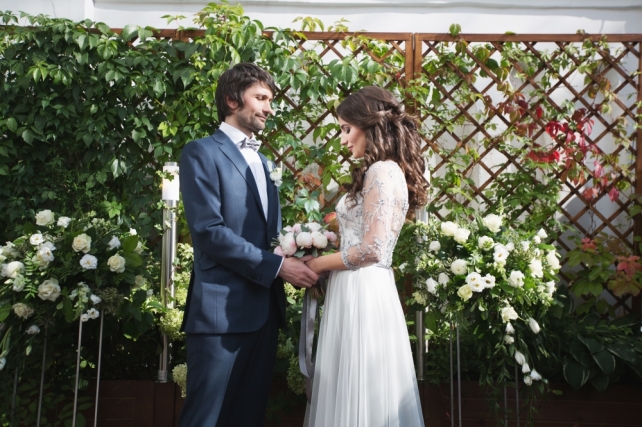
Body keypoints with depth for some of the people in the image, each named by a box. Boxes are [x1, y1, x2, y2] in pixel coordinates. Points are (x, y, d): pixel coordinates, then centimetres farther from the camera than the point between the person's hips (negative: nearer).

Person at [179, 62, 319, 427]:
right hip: (222, 310, -7)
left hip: (265, 308, 8)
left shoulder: (261, 161, 20)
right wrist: (277, 266, -15)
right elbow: (209, 232, -16)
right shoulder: (201, 153, -5)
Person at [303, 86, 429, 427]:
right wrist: (326, 262, 13)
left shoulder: (381, 171, -14)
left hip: (362, 292, -9)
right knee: (363, 391, 15)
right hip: (362, 288, 9)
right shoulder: (388, 171, 15)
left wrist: (318, 264, -7)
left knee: (358, 395, 1)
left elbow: (371, 249, -20)